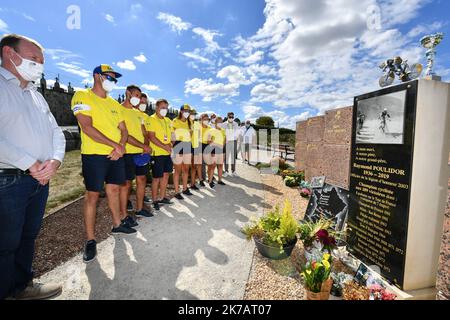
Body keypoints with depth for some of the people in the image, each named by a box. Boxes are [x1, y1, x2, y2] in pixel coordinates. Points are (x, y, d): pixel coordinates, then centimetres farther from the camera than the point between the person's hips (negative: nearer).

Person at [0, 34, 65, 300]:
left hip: (41, 179, 7)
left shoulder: (37, 96, 18)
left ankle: (21, 285, 34)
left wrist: (55, 161, -4)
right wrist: (31, 164, -17)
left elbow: (56, 132, 13)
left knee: (28, 237, 18)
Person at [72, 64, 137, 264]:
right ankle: (90, 240, 11)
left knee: (114, 189, 14)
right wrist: (114, 145, -18)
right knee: (92, 195, 0)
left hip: (116, 155, 6)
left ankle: (117, 225, 31)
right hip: (94, 155, -6)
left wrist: (121, 146, -8)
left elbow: (123, 130, 11)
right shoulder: (82, 96, -5)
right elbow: (87, 127, -17)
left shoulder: (114, 104, 15)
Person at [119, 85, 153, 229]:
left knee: (142, 180, 12)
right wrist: (143, 146, -18)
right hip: (128, 153, -8)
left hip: (142, 152, 8)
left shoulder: (138, 113, 17)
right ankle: (124, 215, 11)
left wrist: (146, 146, -3)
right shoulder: (119, 110, -8)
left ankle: (139, 209, 27)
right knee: (126, 183, -1)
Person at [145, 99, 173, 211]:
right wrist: (164, 147, -18)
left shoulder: (168, 120, 14)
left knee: (166, 175, 12)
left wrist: (170, 145, -1)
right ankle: (154, 200, 13)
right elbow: (151, 137, -15)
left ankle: (162, 197, 26)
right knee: (156, 177, -1)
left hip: (167, 153, 7)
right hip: (157, 153, -7)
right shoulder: (151, 119, -8)